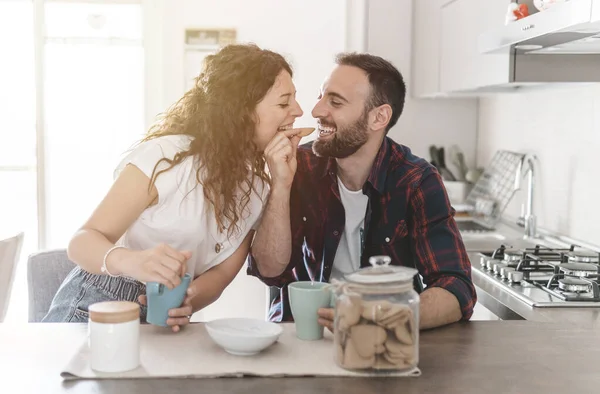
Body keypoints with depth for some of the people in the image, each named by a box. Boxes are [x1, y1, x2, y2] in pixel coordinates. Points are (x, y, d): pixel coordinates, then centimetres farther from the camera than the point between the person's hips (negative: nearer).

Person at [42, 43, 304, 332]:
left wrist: (185, 303, -26)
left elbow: (223, 271, -5)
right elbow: (82, 242, -19)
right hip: (96, 307, -5)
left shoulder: (258, 184, -1)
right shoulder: (168, 156, -19)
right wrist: (128, 260, -40)